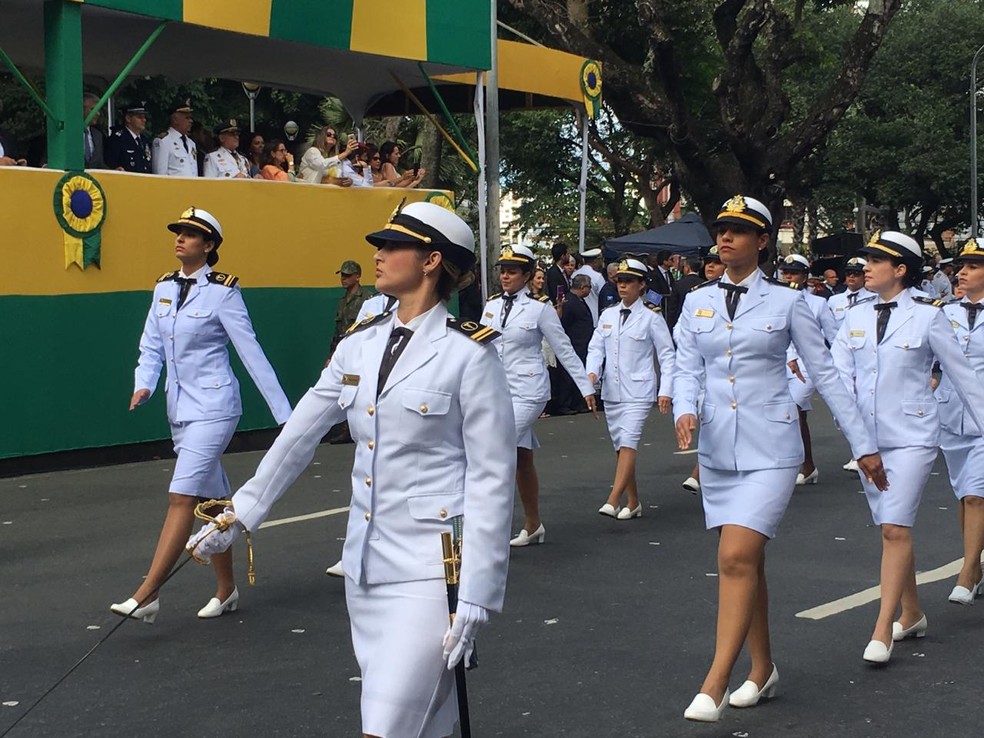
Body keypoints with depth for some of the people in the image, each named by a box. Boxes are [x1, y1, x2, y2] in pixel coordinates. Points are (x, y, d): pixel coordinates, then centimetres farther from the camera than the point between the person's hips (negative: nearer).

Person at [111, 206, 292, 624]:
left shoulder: (222, 291, -9)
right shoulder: (164, 288, 9)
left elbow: (251, 353, -10)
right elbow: (151, 347, 12)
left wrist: (283, 414, -10)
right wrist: (144, 385, -8)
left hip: (213, 407, -7)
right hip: (180, 409, 7)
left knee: (182, 498, -12)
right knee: (211, 501, 14)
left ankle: (146, 596, -13)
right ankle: (226, 590, 24)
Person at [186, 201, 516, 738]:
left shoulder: (469, 354, -10)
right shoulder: (360, 344, 8)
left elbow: (491, 479, -11)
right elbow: (300, 433, 14)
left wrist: (475, 596, -14)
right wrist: (239, 516, 14)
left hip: (430, 570, -6)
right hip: (366, 566, 6)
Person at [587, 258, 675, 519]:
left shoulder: (651, 317, -3)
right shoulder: (608, 315, 10)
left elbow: (667, 355, -1)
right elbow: (596, 348, 10)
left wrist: (665, 390, -7)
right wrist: (592, 372, -10)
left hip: (638, 392, -6)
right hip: (611, 390, 6)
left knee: (628, 444, -17)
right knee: (620, 447, 9)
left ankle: (612, 502, -24)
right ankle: (633, 503, 19)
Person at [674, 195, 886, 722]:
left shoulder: (786, 302, -1)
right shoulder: (697, 303, 9)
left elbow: (825, 375, 2)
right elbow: (686, 369, 4)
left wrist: (863, 445, 3)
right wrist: (684, 412, -19)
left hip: (769, 447, -4)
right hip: (717, 449, 4)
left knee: (737, 559, -15)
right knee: (745, 562, 12)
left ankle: (714, 687, -13)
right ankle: (762, 670, 27)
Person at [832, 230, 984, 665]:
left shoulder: (927, 317, -4)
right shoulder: (855, 319, 8)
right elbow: (839, 372, 2)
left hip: (911, 437, -5)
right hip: (868, 438, 5)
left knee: (895, 528, -12)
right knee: (890, 528, 13)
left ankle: (882, 631, -9)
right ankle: (912, 614, 29)